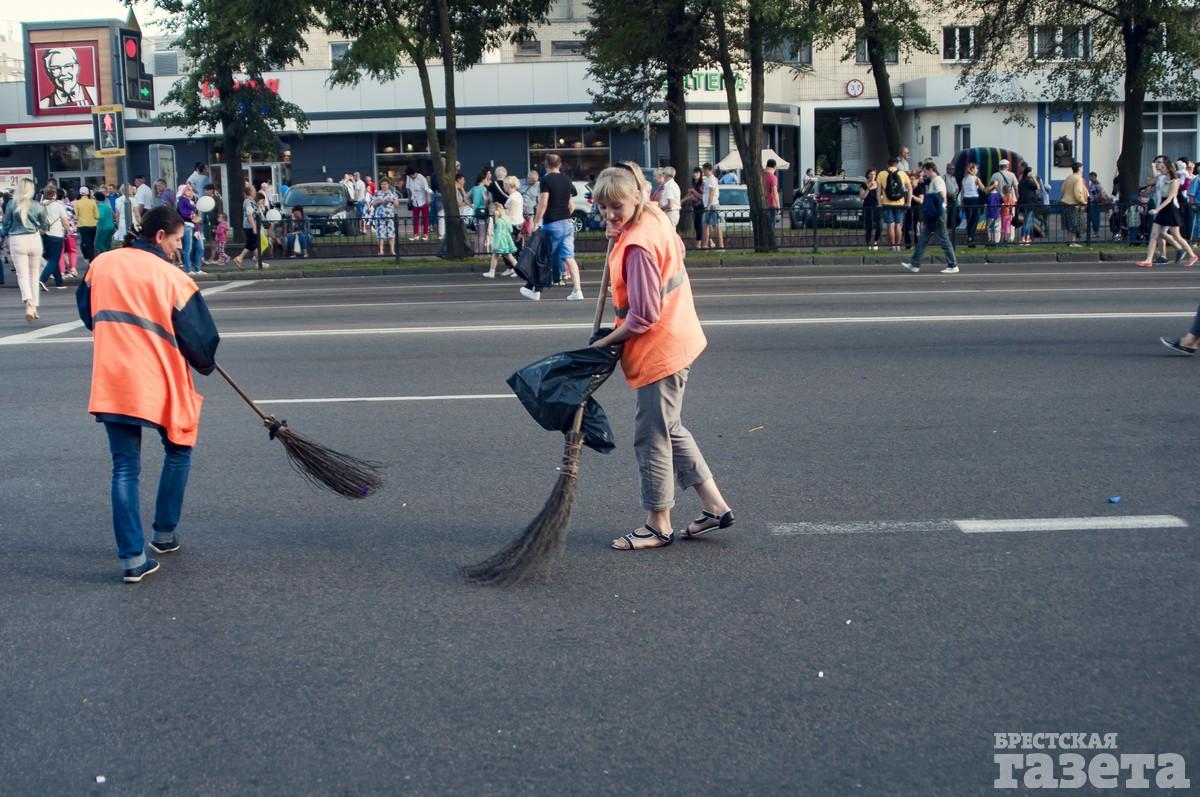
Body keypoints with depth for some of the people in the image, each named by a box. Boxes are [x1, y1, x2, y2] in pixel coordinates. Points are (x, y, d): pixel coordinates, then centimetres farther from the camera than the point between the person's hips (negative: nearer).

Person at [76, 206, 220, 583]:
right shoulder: (174, 279, -10)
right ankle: (165, 534, 27)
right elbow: (199, 336, -6)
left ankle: (132, 557, 2)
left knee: (125, 468, 7)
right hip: (158, 384, -4)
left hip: (110, 384, 4)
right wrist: (206, 364, 15)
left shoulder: (101, 264, 5)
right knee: (177, 452, 21)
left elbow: (87, 312, 20)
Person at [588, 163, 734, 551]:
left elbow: (643, 316, -25)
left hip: (659, 350, -11)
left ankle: (658, 526, 14)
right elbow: (678, 249, 27)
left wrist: (606, 341, -10)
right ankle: (715, 506, 24)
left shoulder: (637, 246, -25)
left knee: (652, 436, 1)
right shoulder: (655, 218, 4)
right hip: (677, 340, 11)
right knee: (671, 429, 20)